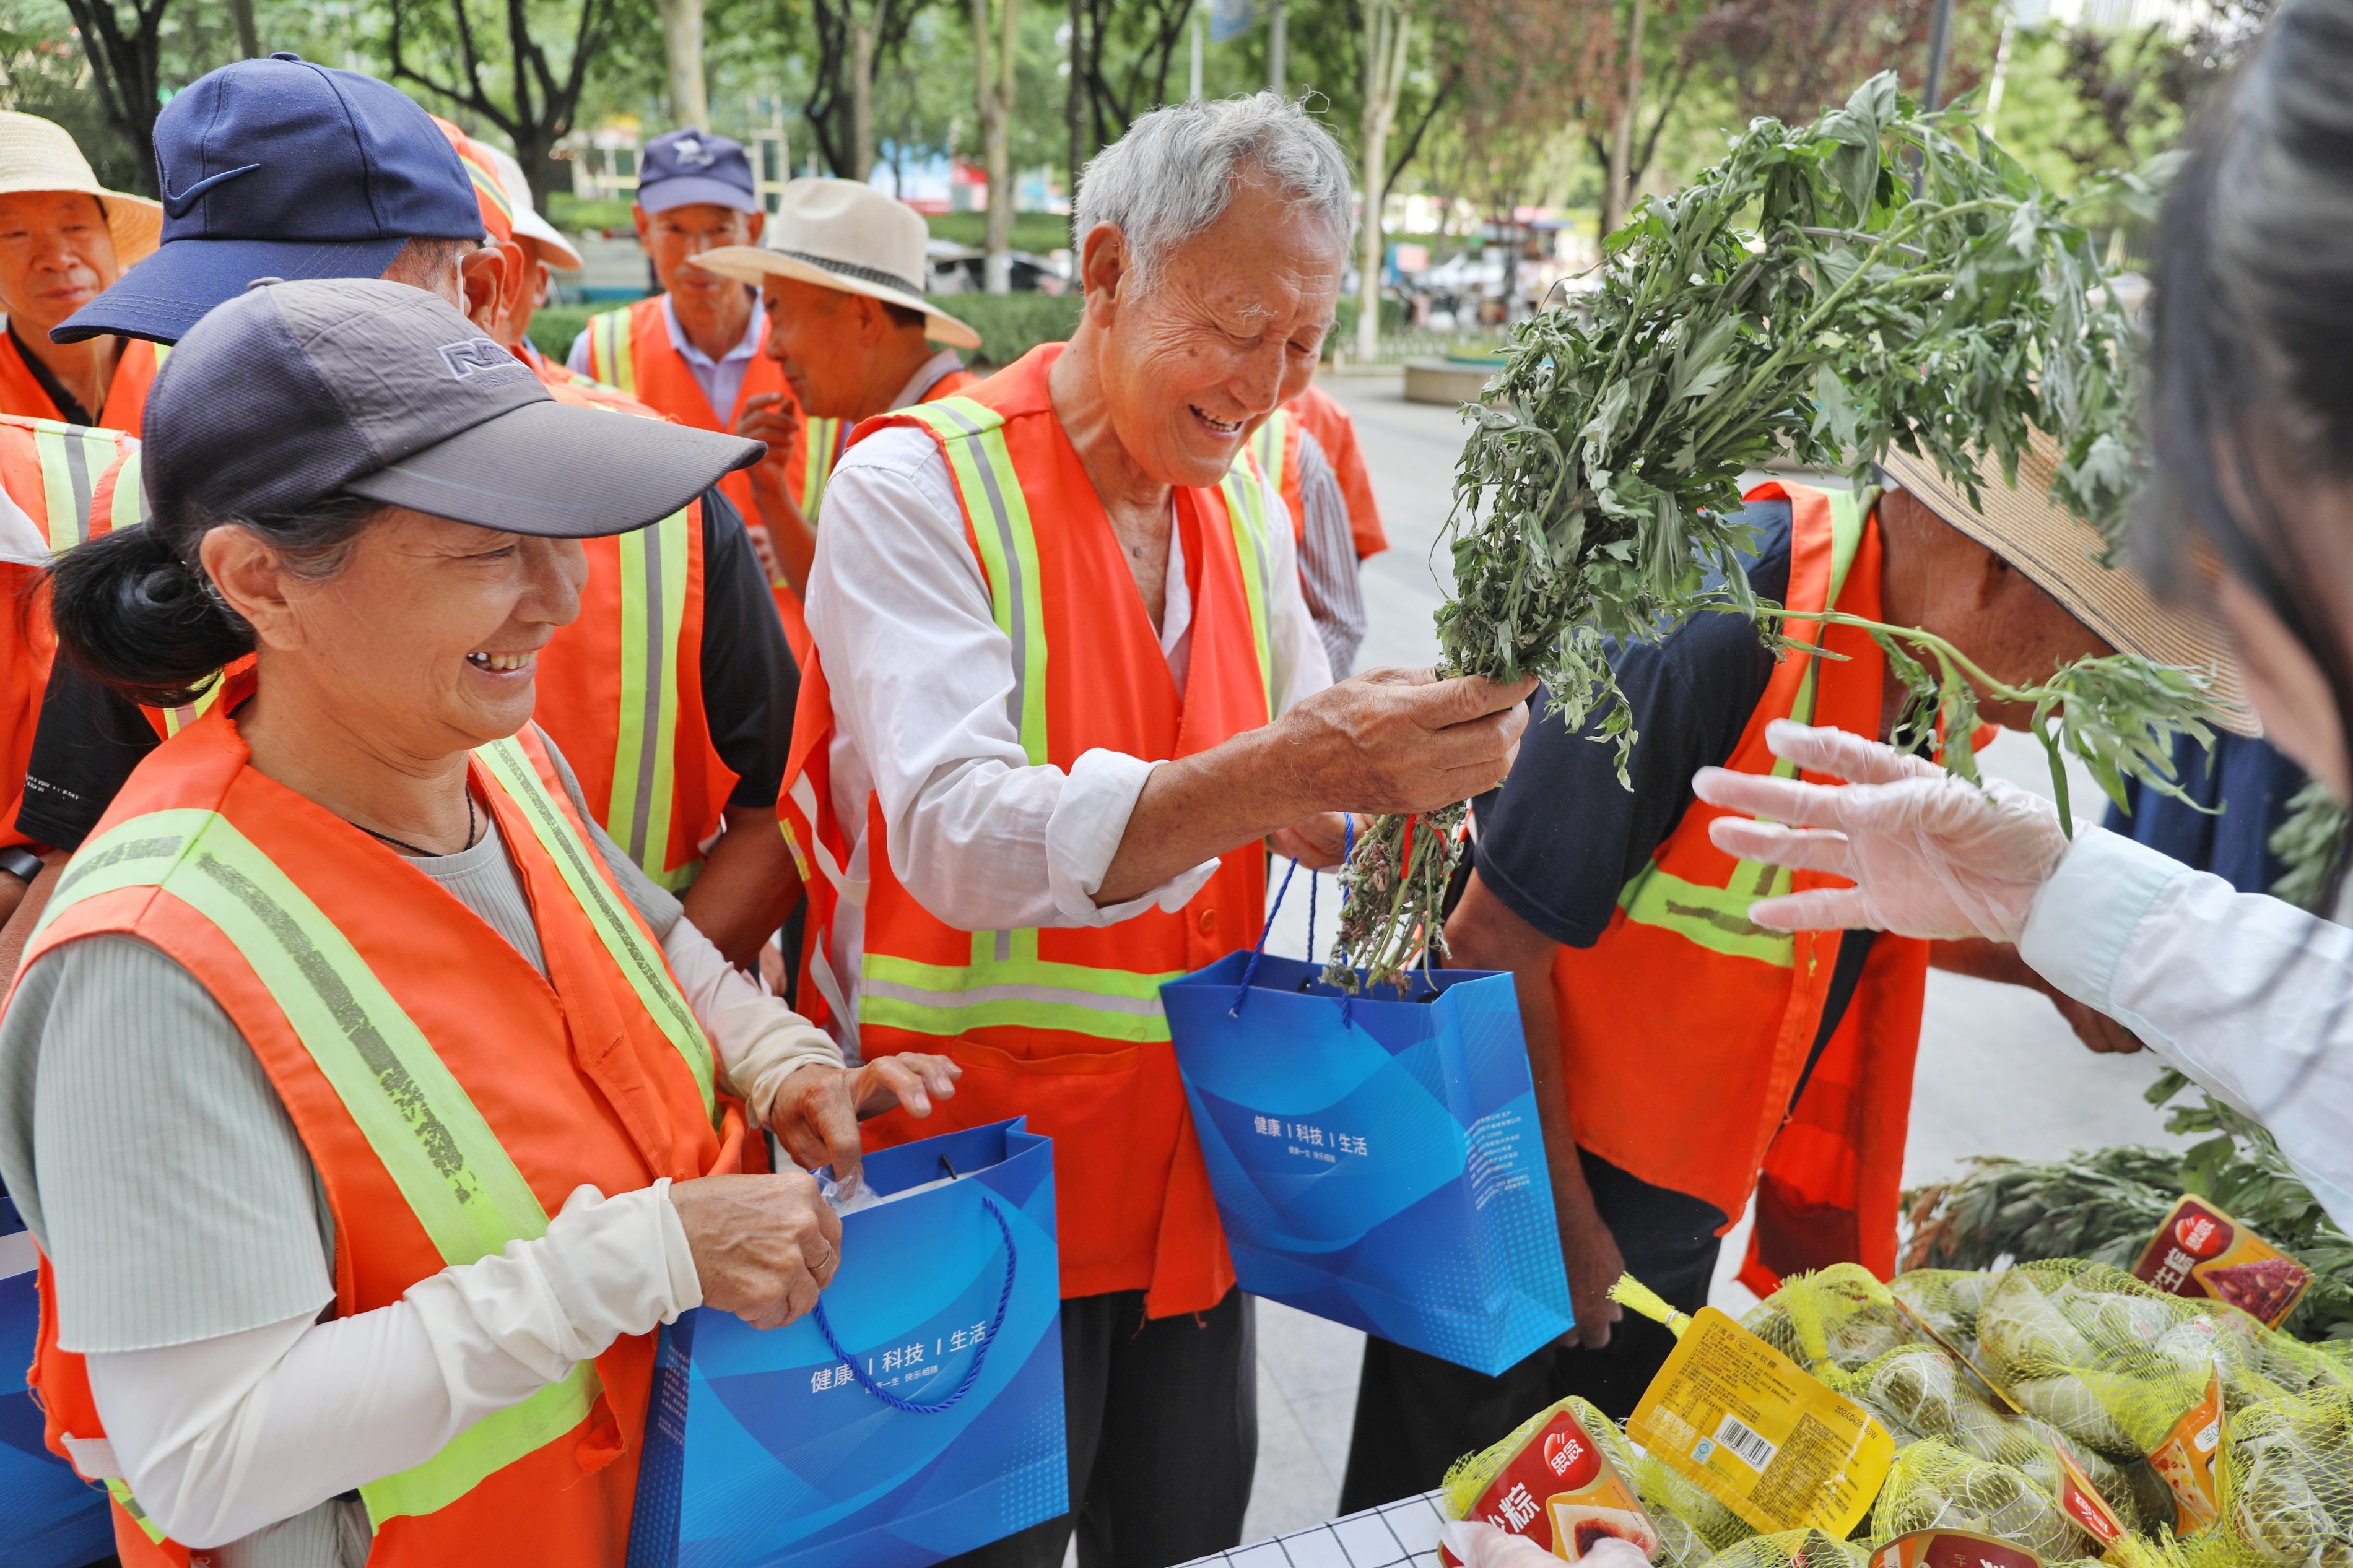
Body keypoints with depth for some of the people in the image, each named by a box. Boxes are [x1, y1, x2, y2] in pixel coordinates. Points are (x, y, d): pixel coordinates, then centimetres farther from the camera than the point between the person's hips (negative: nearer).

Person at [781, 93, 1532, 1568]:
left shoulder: (1245, 503, 5)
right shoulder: (919, 485, -16)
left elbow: (1315, 813, 9)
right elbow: (957, 839, -28)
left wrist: (1409, 770, -14)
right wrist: (1282, 770, -38)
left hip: (1195, 1156, 6)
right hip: (989, 1164, -6)